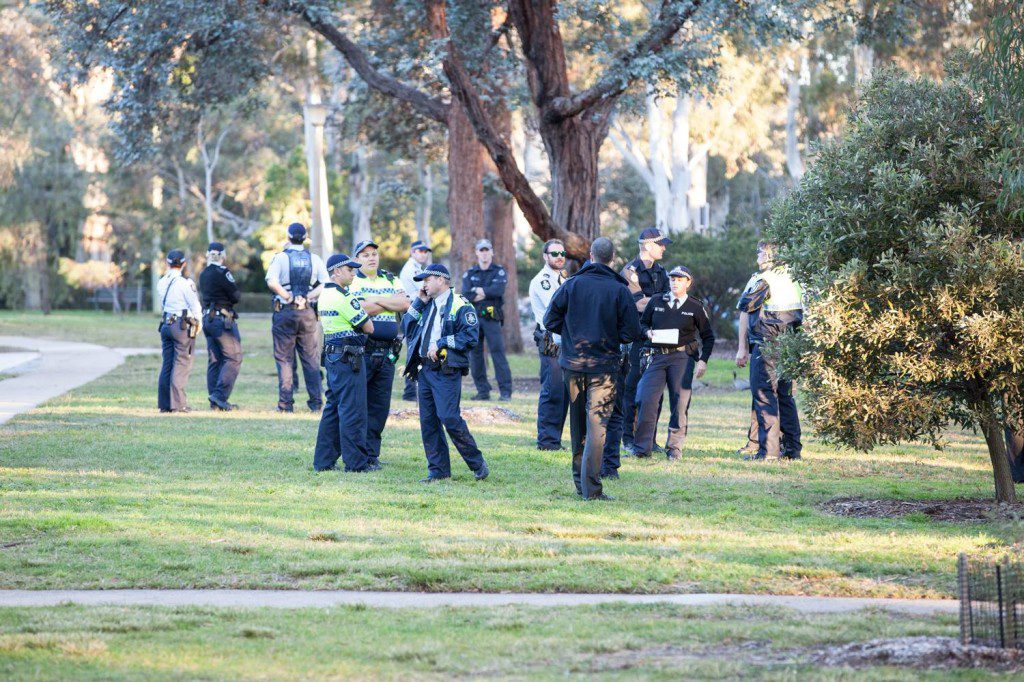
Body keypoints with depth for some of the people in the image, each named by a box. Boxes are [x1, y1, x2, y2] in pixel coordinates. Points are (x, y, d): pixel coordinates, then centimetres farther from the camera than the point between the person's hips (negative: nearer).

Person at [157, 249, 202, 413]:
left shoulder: (161, 283, 7)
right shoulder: (185, 283, -12)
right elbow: (195, 306, -8)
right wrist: (198, 324, 8)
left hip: (166, 324, 6)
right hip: (183, 325, -6)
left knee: (167, 364, 9)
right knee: (181, 364, -3)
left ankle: (164, 404, 9)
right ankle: (177, 404, -7)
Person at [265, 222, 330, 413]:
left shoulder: (280, 257, -4)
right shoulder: (314, 259, 6)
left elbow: (272, 281, -20)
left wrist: (288, 297, -12)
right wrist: (308, 297, -6)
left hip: (284, 312, -3)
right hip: (308, 313, 3)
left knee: (284, 359, 3)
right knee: (311, 359, 9)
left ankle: (286, 403, 0)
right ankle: (316, 402, 7)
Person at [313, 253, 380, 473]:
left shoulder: (325, 295, 13)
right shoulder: (344, 298, -16)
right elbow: (368, 327, -12)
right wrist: (364, 312, 8)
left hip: (331, 355, 9)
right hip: (348, 358, -9)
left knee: (333, 408, 13)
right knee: (352, 411, -4)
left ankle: (324, 460, 14)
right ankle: (356, 461, -2)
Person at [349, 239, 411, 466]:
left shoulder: (391, 280, 16)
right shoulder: (351, 281, -1)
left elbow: (405, 304, 0)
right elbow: (359, 309, -16)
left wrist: (375, 300, -7)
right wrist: (390, 302, -5)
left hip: (387, 352, 5)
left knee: (380, 406, 6)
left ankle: (371, 454, 12)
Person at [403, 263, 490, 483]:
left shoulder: (460, 306, -5)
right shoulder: (427, 306, 20)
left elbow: (470, 337, -14)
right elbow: (407, 326, 17)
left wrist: (441, 343, -15)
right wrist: (419, 301, 12)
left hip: (447, 372, -8)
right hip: (425, 370, 8)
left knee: (450, 418, -15)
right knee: (428, 421, 6)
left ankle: (477, 463, -2)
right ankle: (438, 469, 11)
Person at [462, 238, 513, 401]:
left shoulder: (499, 272, 5)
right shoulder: (469, 274, 13)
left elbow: (498, 290, -14)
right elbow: (466, 294, -3)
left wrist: (478, 291, -7)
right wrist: (487, 293, -12)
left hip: (492, 318, -4)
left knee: (498, 351, -11)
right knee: (475, 353, 3)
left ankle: (505, 391, -11)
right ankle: (483, 390, 10)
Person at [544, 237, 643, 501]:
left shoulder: (571, 285, -3)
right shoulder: (620, 291, -8)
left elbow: (550, 322, -1)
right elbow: (632, 333, -7)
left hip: (572, 363, 3)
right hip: (604, 366, -2)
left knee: (578, 425, 16)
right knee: (597, 425, -3)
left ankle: (580, 481, 23)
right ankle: (591, 487, -12)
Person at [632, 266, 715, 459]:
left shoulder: (695, 308, 8)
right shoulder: (656, 302, 11)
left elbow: (708, 337, 13)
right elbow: (642, 323, 21)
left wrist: (703, 360, 1)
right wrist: (648, 332, -2)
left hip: (682, 357, -1)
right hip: (656, 356, 1)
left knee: (680, 402, -4)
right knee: (647, 399, -11)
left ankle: (674, 447, 6)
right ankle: (642, 448, -6)